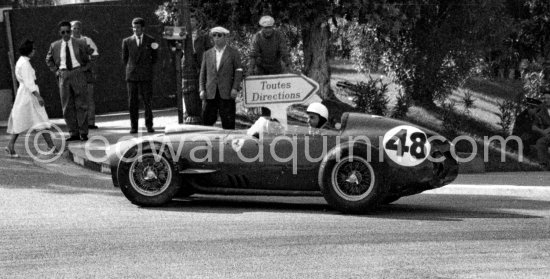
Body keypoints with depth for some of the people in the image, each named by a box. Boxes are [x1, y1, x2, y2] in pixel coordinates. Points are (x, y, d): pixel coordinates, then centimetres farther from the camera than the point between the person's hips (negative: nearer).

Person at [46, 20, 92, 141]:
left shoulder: (81, 43, 1)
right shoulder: (55, 46, 7)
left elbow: (92, 54, 10)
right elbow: (49, 60, 23)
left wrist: (86, 67, 2)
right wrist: (55, 70, 11)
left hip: (78, 73, -2)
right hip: (63, 75, 2)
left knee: (81, 104, -1)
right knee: (67, 106, 1)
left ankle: (83, 133, 4)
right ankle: (73, 133, 6)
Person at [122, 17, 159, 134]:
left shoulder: (150, 41, 6)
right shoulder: (127, 41, 7)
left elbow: (154, 58, 15)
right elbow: (124, 59, 16)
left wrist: (146, 67, 10)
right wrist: (131, 68, 11)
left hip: (146, 76, -1)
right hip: (131, 76, 1)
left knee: (147, 101, -4)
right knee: (132, 102, -2)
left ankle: (149, 126, 4)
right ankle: (134, 127, 2)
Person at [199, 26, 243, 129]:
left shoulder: (233, 53, 7)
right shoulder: (207, 54, 16)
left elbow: (238, 72, 3)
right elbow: (203, 73, 15)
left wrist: (235, 88, -8)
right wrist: (202, 89, 4)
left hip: (227, 93, -2)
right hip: (210, 93, 3)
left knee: (228, 121, -3)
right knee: (207, 119, -3)